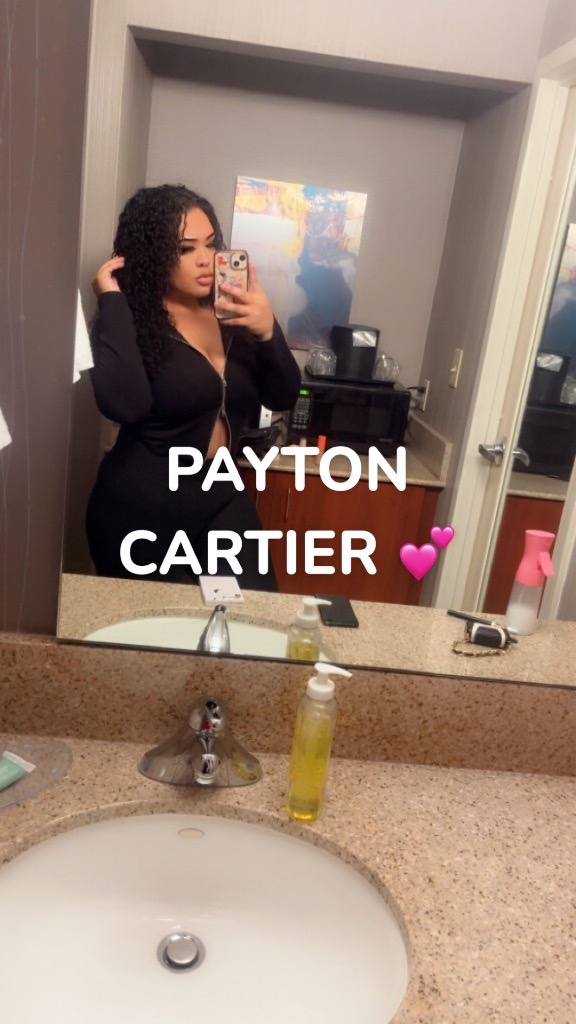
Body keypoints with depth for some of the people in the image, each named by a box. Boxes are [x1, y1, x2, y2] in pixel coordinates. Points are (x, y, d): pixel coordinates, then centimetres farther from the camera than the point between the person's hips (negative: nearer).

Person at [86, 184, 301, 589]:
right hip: (141, 507, -4)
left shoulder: (234, 317, 0)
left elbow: (283, 398, -2)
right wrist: (113, 302, -24)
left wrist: (268, 332, -19)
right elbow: (124, 405, -30)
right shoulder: (130, 321, -12)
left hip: (221, 496, 4)